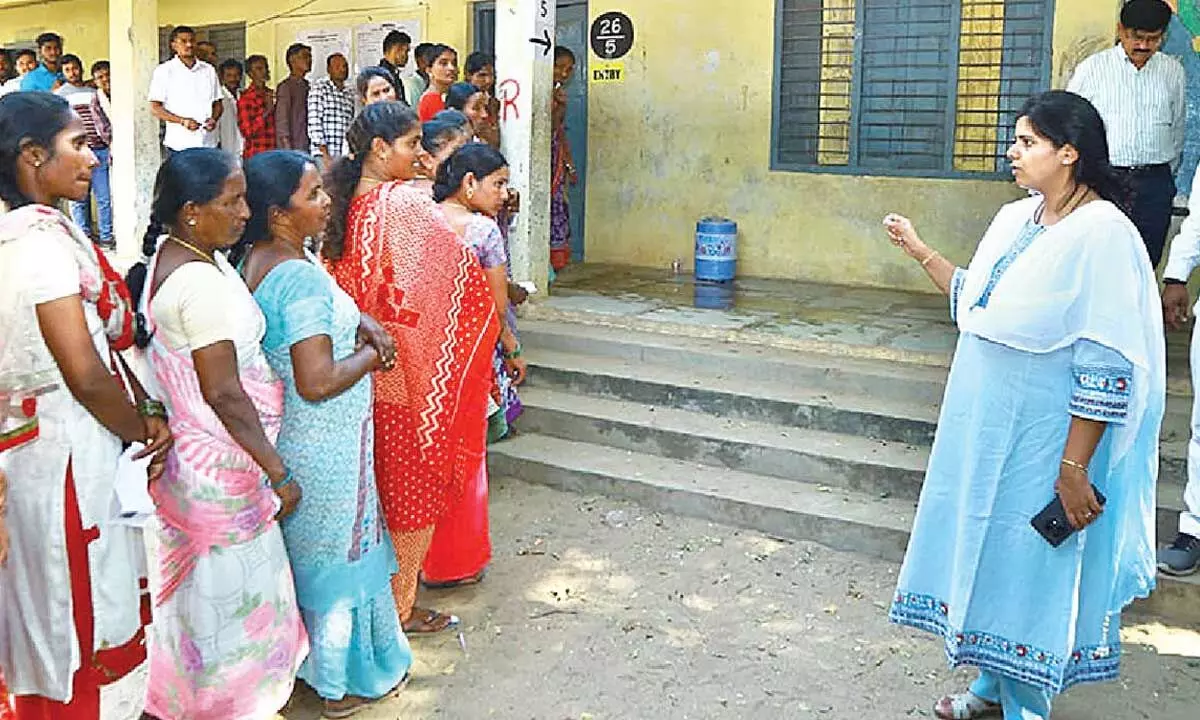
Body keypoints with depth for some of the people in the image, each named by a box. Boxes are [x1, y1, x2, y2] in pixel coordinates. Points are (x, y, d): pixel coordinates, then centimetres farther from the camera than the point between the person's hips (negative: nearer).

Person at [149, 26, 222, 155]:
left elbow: (218, 103, 20)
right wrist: (182, 121, -16)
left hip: (209, 144, 3)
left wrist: (214, 118, -3)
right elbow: (155, 108, -1)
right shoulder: (163, 71, 4)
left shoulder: (208, 70, 16)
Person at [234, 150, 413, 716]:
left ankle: (311, 656, 44)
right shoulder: (302, 277, -28)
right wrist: (372, 354, -15)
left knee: (305, 548, 24)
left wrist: (364, 322, 1)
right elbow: (319, 382, -32)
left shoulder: (254, 260, 2)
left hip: (284, 431, 9)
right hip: (325, 445, -9)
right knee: (340, 551, 9)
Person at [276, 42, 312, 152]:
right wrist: (288, 150, -17)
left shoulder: (306, 86, 15)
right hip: (291, 149, -7)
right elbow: (281, 121, -11)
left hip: (305, 147, 7)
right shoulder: (285, 87, -6)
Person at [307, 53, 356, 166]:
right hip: (324, 155, -4)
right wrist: (325, 155, -12)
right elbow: (314, 123, -6)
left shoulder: (351, 93, 15)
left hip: (347, 157, 4)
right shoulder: (319, 88, 1)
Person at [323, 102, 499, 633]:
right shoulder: (406, 205, -21)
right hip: (412, 371, -7)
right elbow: (463, 280, -21)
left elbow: (342, 286, 11)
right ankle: (400, 605, 22)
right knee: (415, 488, 8)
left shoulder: (345, 206, 3)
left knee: (378, 481, 21)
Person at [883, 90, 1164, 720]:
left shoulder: (1102, 236, -19)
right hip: (984, 425, 8)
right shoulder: (1014, 219, 5)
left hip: (1041, 438, -8)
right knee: (985, 544, 18)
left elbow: (1106, 371, -21)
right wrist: (920, 252, 14)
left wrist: (1074, 468, -21)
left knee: (1032, 567, 6)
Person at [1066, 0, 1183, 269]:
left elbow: (1178, 128, 19)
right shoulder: (1092, 69, 1)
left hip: (1155, 182, 3)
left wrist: (1166, 176, 19)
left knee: (1147, 262, 4)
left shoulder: (1173, 71, 10)